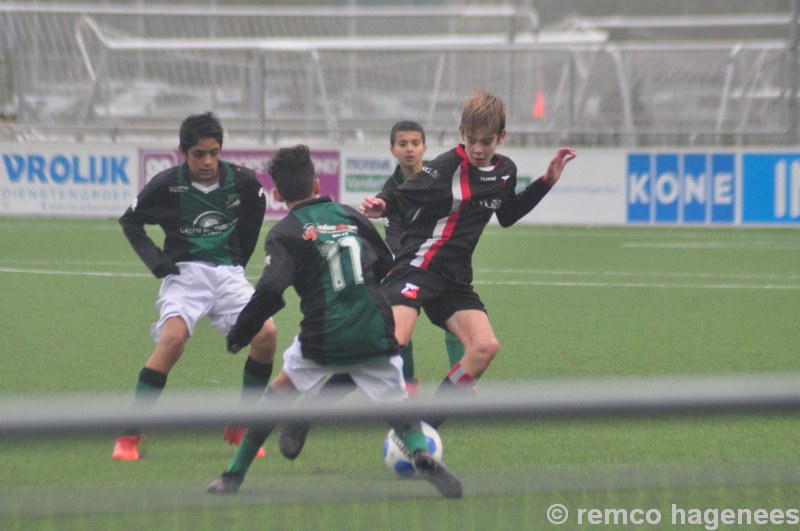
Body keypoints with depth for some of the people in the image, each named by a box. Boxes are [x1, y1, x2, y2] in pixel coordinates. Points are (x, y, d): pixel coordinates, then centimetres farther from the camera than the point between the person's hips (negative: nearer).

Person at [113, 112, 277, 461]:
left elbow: (254, 212, 20)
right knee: (173, 338, -29)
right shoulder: (167, 185, -9)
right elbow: (129, 221, 7)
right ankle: (129, 435, -19)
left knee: (266, 334, -19)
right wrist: (154, 259, -6)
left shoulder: (242, 182, -3)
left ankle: (240, 427, 2)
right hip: (185, 272, -3)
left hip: (228, 272, 3)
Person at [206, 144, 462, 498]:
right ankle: (422, 455, -24)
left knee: (277, 392, 19)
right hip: (375, 332, 2)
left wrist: (239, 335, -3)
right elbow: (386, 265, 23)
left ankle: (234, 475, 21)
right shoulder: (349, 215, 13)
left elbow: (271, 291, -13)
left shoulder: (285, 233, 0)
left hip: (323, 339, -2)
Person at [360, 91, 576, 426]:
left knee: (485, 346, -8)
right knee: (394, 340, -27)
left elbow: (507, 215, 26)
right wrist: (381, 207, -38)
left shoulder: (505, 171, 9)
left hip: (454, 277, 7)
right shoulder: (447, 167, -13)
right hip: (418, 265, -7)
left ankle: (425, 426, 2)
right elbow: (404, 196, -16)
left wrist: (546, 182, 21)